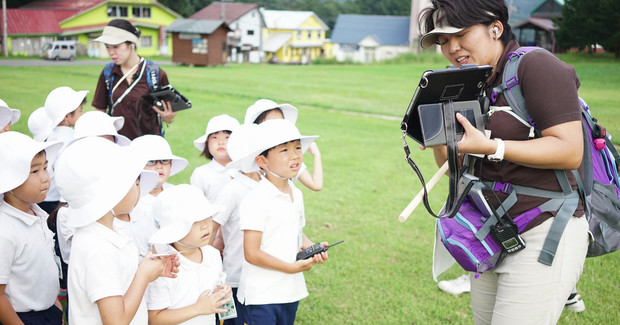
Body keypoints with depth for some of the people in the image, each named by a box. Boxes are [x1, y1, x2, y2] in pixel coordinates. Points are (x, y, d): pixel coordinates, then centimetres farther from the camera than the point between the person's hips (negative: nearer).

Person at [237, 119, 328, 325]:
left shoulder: (297, 195, 7)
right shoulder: (257, 200, -18)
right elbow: (251, 254, -20)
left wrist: (311, 247, -1)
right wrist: (293, 267, -17)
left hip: (291, 292, 7)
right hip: (261, 297, -7)